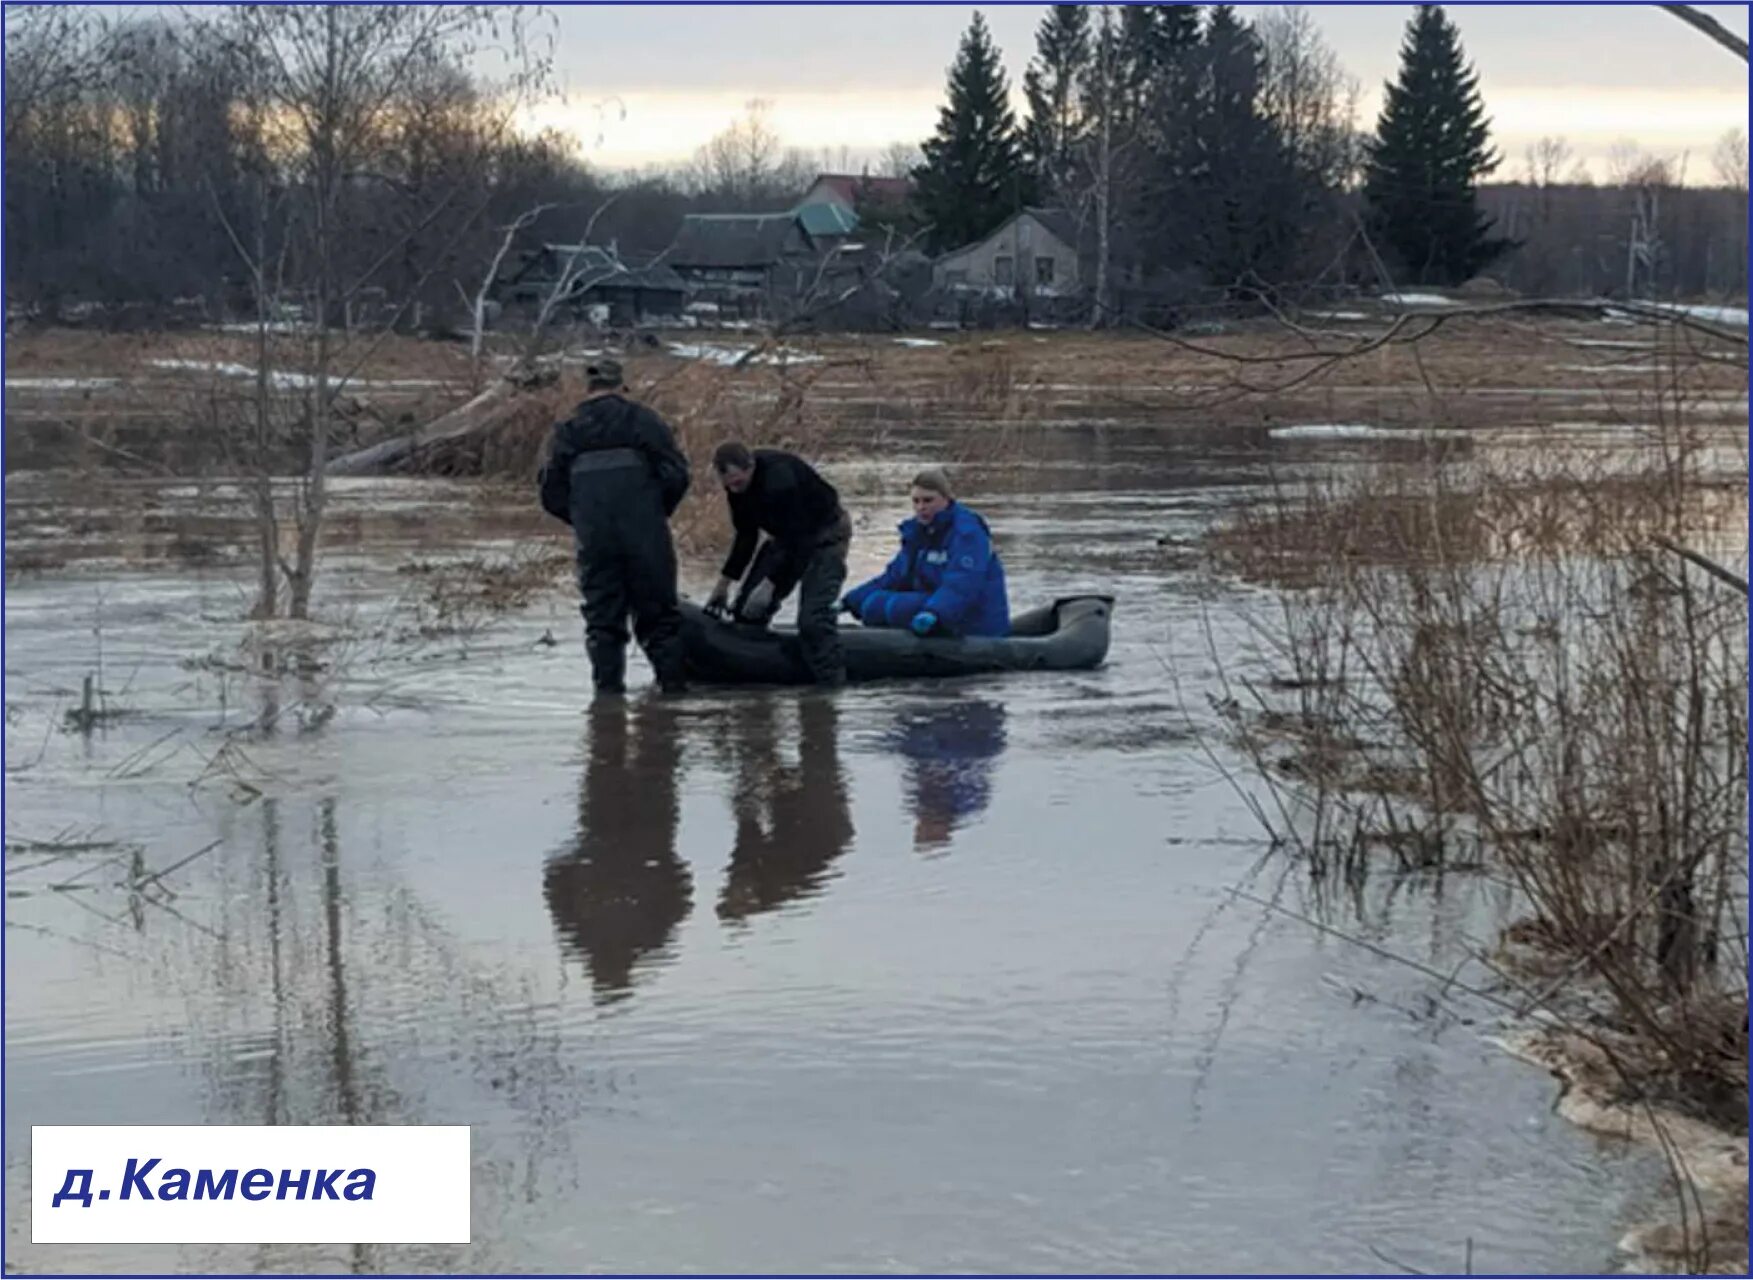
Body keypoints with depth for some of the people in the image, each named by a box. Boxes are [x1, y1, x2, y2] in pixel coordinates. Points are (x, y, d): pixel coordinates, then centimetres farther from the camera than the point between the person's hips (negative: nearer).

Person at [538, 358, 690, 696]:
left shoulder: (567, 431, 8)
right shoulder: (644, 420, 1)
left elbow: (552, 495, 7)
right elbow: (676, 475, -4)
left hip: (594, 542, 2)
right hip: (645, 538, -2)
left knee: (602, 617, 8)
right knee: (659, 614, 8)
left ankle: (608, 686, 3)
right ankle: (672, 681, 6)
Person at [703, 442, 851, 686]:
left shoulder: (780, 480, -36)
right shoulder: (736, 486, -10)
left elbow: (796, 540, -31)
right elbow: (746, 536, 3)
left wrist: (769, 584, -31)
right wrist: (723, 583, 2)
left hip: (825, 533, -8)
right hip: (788, 534, 8)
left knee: (812, 617, -23)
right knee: (748, 608, 3)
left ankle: (832, 684, -18)